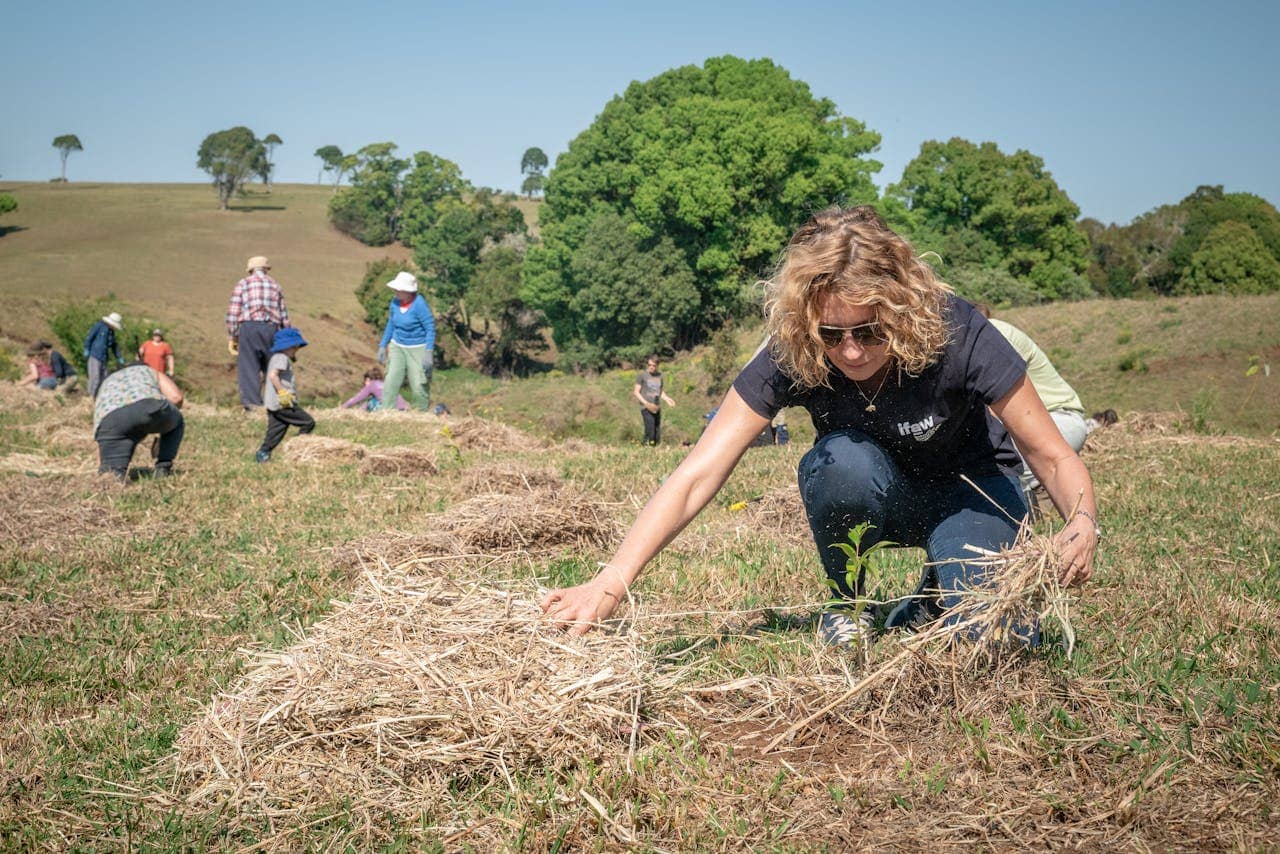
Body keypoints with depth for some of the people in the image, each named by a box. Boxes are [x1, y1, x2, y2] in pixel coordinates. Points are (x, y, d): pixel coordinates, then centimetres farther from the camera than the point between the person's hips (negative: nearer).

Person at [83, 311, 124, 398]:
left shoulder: (111, 332, 16)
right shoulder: (99, 326, -5)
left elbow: (114, 346, 24)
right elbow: (89, 338, -7)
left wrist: (119, 358, 23)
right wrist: (86, 350, -11)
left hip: (104, 358, 8)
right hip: (94, 356, -8)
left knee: (103, 379, 6)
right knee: (95, 378, -11)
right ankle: (91, 397, -6)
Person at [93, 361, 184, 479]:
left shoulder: (106, 385, 45)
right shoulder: (150, 371, 39)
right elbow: (176, 397, 20)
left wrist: (101, 468, 48)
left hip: (111, 419, 1)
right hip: (149, 408, -1)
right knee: (176, 422, 33)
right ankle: (163, 470, 21)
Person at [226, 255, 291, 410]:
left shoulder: (242, 284, 8)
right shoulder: (275, 285, 17)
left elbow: (233, 312, 2)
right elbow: (284, 315, 15)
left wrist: (231, 338, 7)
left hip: (249, 328, -2)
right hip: (271, 329, 2)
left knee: (248, 367, -2)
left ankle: (251, 403, -9)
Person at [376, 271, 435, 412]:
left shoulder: (419, 304, -19)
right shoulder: (394, 302, -1)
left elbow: (430, 328, -15)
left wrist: (429, 352, -20)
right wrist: (383, 346, 14)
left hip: (417, 349, -5)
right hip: (397, 347, 5)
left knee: (418, 387, -2)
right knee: (391, 383, -2)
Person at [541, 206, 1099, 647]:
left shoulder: (956, 335, -31)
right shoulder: (791, 358, -27)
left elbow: (1054, 458, -22)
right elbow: (697, 476, -32)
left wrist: (1081, 523, -45)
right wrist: (610, 584, -43)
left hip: (970, 489, -1)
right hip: (868, 497, 1)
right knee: (843, 459, -36)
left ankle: (938, 589, 8)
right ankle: (846, 607, -8)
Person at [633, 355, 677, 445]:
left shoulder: (659, 375, 13)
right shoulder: (642, 375, -3)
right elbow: (636, 392, -4)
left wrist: (666, 399, 5)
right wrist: (646, 403, -16)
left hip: (657, 408, 6)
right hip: (646, 408, -6)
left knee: (657, 436, 5)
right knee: (650, 433, -16)